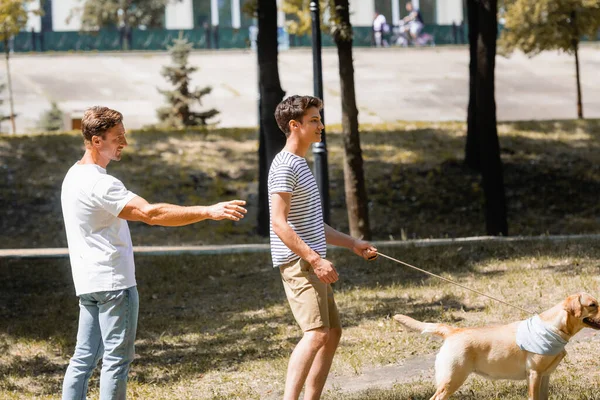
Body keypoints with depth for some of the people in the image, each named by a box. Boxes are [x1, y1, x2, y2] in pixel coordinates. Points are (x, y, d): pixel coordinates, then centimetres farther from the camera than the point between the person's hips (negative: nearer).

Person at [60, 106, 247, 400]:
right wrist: (209, 212, -32)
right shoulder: (99, 184, -20)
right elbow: (150, 213, -29)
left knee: (84, 357, 10)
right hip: (113, 281, -10)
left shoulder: (75, 175, 13)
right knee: (117, 359, -4)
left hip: (88, 284, 10)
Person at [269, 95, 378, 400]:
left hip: (312, 263, 11)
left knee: (333, 333, 11)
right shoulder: (285, 166, -13)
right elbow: (279, 223, -21)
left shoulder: (300, 165, 20)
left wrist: (352, 244, 23)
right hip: (298, 263, -11)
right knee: (316, 333, -20)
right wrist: (316, 260, -25)